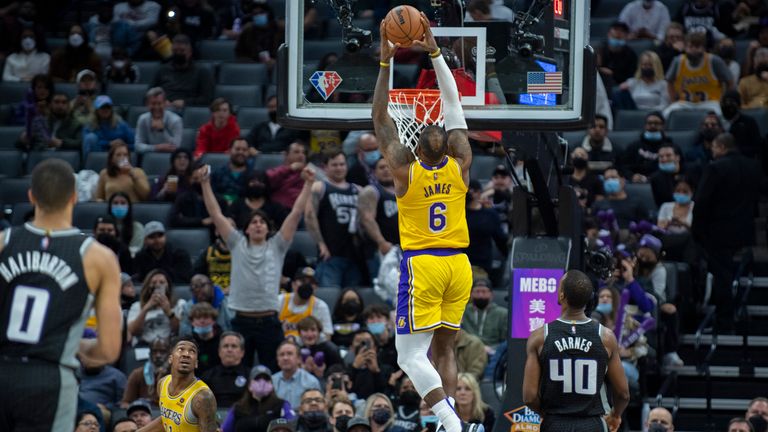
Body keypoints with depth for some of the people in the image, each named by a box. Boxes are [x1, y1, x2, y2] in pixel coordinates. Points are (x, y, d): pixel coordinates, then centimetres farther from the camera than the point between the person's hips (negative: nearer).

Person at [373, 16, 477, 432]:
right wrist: (434, 52, 6)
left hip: (421, 265, -4)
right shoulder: (461, 165, -2)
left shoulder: (405, 169, -10)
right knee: (443, 348, 11)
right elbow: (453, 103, 5)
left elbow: (380, 117, -3)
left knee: (411, 355, -4)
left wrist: (386, 60, -2)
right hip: (458, 265, 5)